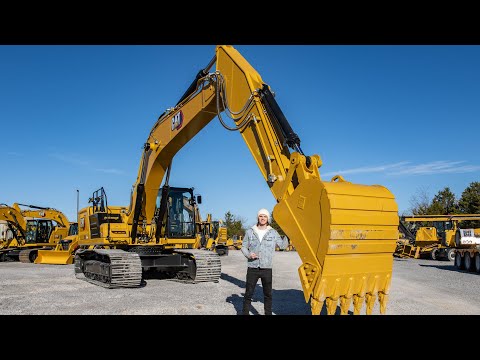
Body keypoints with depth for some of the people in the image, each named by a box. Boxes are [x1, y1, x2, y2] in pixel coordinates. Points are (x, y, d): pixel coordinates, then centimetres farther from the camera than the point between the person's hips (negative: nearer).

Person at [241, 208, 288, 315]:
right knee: (248, 293, 6)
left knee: (268, 294, 10)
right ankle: (245, 313, 17)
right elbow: (244, 247, 9)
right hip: (252, 268, 0)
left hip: (267, 269, 0)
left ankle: (268, 313, 23)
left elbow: (283, 245, 4)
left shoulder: (273, 232, 3)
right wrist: (248, 254, -10)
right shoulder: (250, 232, 4)